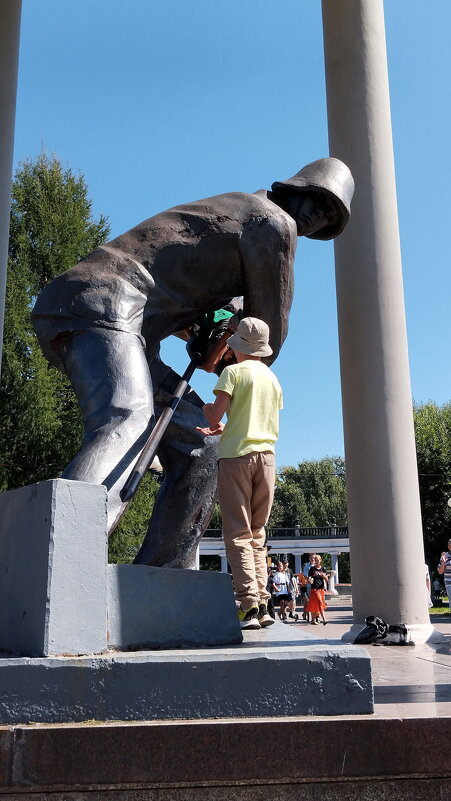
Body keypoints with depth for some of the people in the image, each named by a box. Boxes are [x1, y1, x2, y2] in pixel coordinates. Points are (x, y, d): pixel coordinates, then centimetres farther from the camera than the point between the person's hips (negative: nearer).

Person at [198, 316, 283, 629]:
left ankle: (249, 606, -12)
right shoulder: (273, 379, 16)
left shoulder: (234, 371, -3)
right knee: (257, 534, 10)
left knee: (239, 534, -5)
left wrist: (208, 410, 15)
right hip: (267, 456, 6)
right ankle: (262, 605, 4)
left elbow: (214, 416, -9)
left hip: (236, 456, -5)